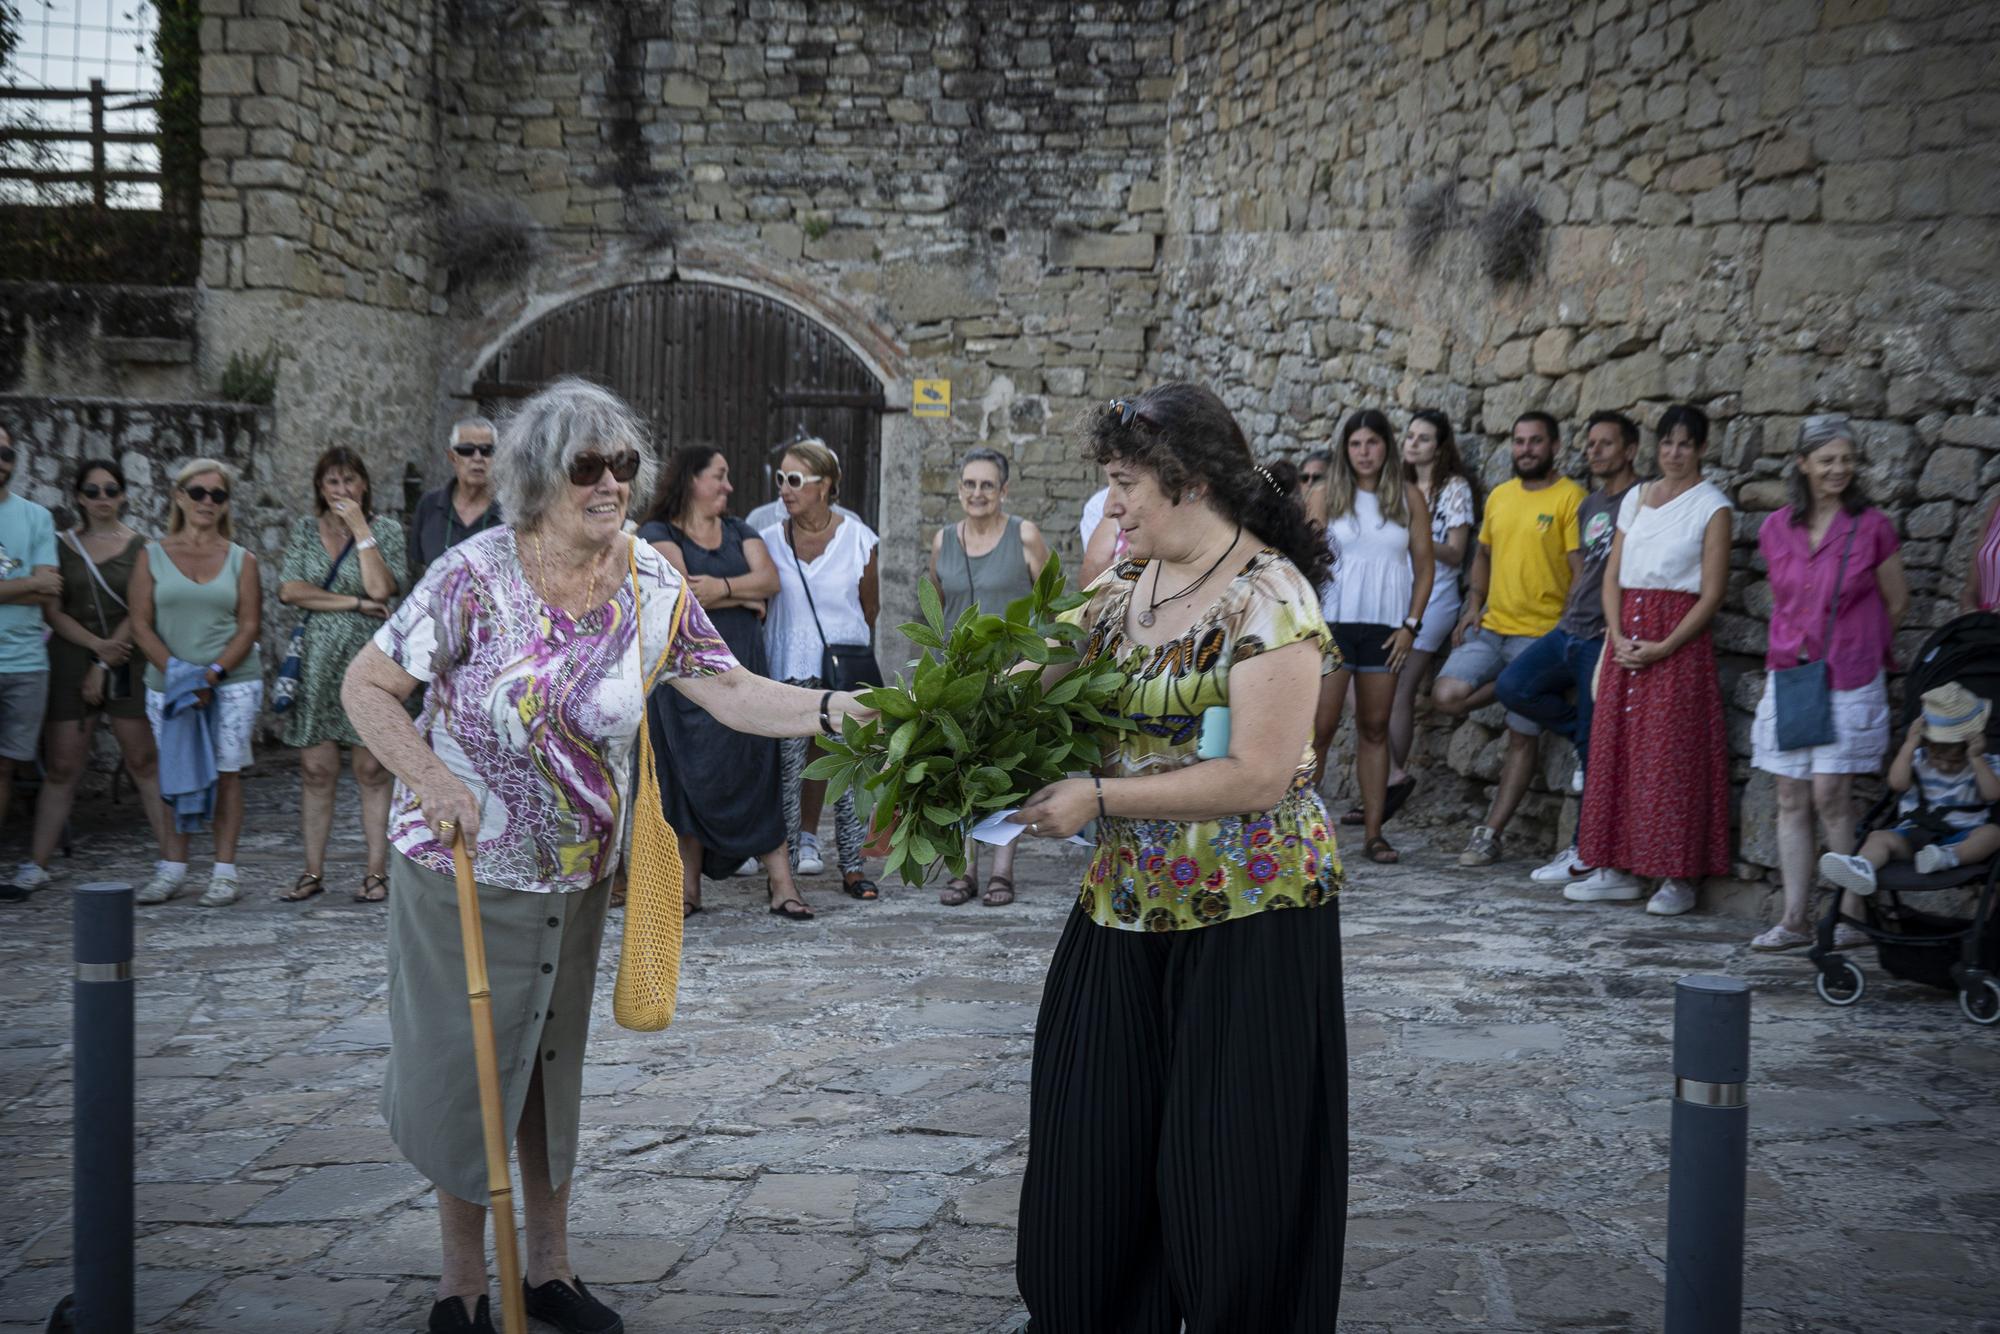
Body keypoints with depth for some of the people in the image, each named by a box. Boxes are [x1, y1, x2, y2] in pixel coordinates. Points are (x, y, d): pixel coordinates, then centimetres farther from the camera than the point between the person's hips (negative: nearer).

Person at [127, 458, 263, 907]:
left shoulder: (241, 561, 7)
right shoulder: (153, 557, 7)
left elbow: (250, 624, 0)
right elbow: (141, 623, 1)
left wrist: (213, 673, -13)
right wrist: (176, 669, -13)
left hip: (232, 681, -1)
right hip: (167, 682, 1)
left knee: (226, 772, -4)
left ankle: (224, 873, 0)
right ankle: (173, 869, 12)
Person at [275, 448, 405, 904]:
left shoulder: (385, 529, 3)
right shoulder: (305, 531, 11)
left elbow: (381, 588, -13)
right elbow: (289, 590, -3)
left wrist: (360, 528, -10)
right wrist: (355, 603, -8)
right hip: (316, 659, 3)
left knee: (372, 771, -2)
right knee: (316, 771, 3)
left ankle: (376, 871, 3)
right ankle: (313, 871, 10)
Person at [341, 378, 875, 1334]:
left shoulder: (651, 584, -7)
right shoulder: (477, 575, -19)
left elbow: (729, 691, -8)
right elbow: (367, 686, -13)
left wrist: (833, 708, -24)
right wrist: (431, 780, -26)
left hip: (577, 875, 4)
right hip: (463, 864, -4)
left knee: (552, 1062, 16)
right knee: (464, 1065, 7)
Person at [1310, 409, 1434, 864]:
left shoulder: (1409, 497, 6)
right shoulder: (1327, 496, 4)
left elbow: (1424, 565, 7)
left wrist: (1411, 624, -2)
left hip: (1386, 627, 1)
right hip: (1332, 622, -1)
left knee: (1375, 730, 5)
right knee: (1319, 727, -7)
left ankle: (1373, 833, 9)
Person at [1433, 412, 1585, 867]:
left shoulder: (1570, 498, -7)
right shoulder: (1499, 496, 12)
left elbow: (1581, 569, -10)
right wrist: (1473, 605, 6)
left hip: (1540, 635, -5)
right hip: (1490, 627, 5)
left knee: (1522, 740, 1)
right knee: (1446, 696, -17)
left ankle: (1490, 835, 8)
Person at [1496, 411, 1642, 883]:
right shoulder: (1589, 506, 18)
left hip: (1604, 638, -8)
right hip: (1569, 632, 8)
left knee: (1595, 752, -2)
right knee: (1513, 686, -11)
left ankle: (1586, 852, 8)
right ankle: (1586, 734, 9)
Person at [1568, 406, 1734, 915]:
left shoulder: (1711, 506, -3)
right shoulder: (1635, 498, 13)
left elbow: (1712, 594, -8)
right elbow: (1612, 574, 11)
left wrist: (1663, 647, -16)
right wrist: (1618, 636, -4)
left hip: (1678, 642, -5)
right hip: (1627, 639, 6)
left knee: (1671, 756, -6)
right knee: (1615, 748, 5)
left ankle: (1678, 877, 1)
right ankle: (1617, 869, 13)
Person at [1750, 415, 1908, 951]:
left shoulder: (1872, 527, -4)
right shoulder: (1776, 529, 5)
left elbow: (1897, 602, 6)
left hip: (1849, 681, -4)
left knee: (1830, 794, -8)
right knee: (1791, 800, 4)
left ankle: (1852, 914, 4)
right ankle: (1795, 917, 9)